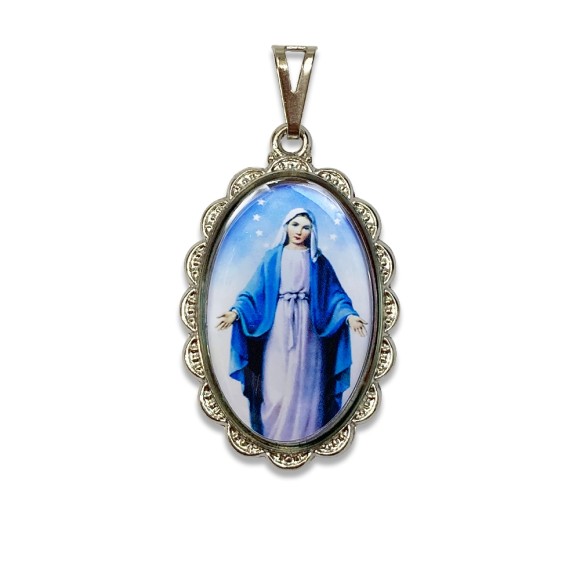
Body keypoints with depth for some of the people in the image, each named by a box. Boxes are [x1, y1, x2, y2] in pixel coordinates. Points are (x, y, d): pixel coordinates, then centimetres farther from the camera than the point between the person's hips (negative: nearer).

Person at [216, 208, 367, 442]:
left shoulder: (318, 261, 7)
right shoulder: (272, 258, 6)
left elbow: (334, 293, 2)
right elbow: (255, 291, 0)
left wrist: (349, 315, -16)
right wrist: (236, 311, -17)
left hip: (307, 327, 0)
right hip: (279, 327, 0)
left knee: (305, 384, 1)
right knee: (275, 384, -1)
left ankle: (304, 438, 11)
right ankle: (274, 439, 9)